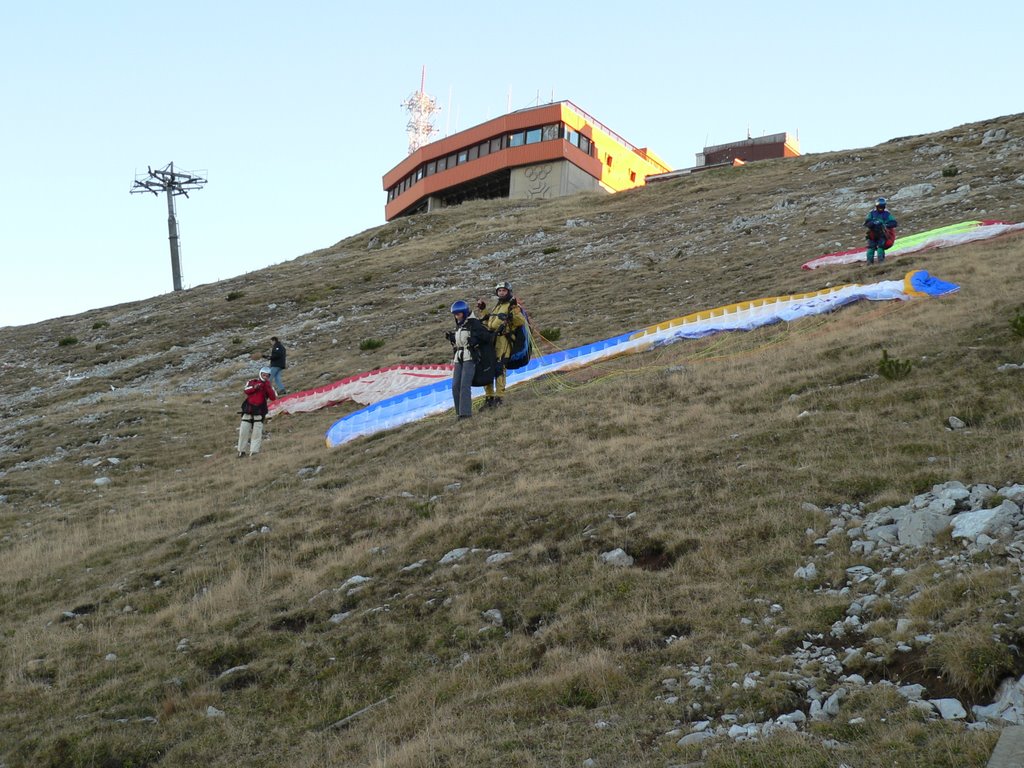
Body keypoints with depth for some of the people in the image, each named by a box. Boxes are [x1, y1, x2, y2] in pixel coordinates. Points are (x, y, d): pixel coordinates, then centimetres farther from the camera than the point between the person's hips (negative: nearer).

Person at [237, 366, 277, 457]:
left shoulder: (269, 386, 9)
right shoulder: (252, 382, 9)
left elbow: (273, 398, -7)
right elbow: (247, 391, -7)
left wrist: (268, 387, -14)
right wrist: (254, 387, -23)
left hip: (259, 412, 0)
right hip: (248, 409, 0)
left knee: (257, 432, -5)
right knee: (243, 431, 3)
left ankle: (254, 451, -4)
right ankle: (241, 451, 12)